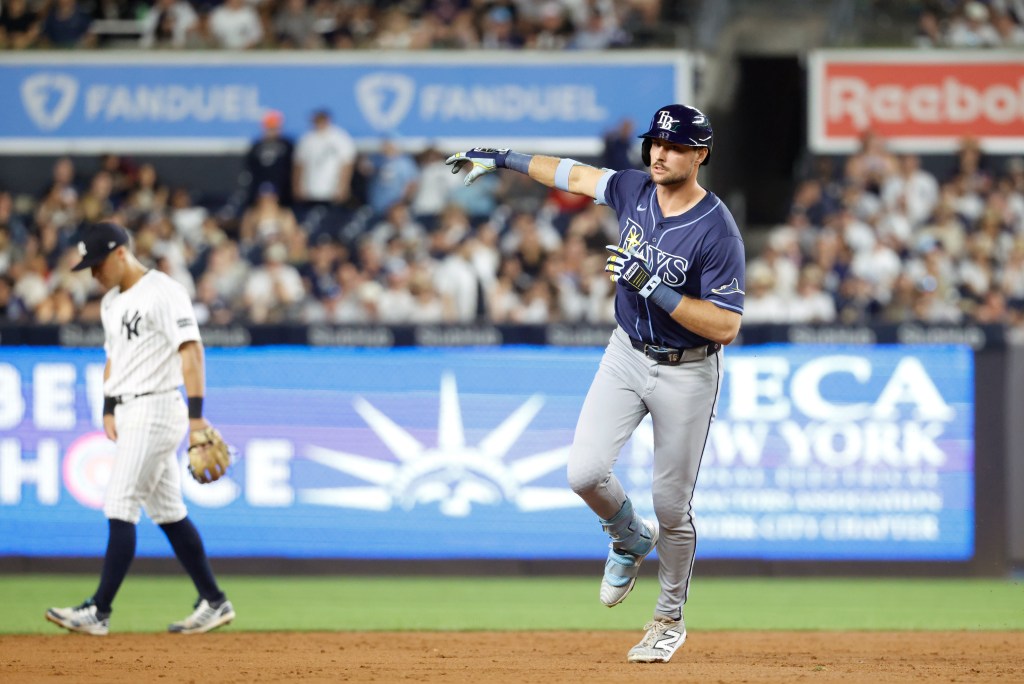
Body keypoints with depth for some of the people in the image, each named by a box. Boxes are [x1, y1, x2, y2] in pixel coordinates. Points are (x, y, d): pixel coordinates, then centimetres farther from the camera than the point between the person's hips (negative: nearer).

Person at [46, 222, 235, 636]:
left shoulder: (163, 292, -13)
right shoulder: (111, 302, 16)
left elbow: (191, 350, -19)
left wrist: (195, 414, -26)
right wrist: (109, 410, 12)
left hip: (156, 410, -10)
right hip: (130, 414, 10)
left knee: (120, 508, -12)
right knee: (167, 512, 10)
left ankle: (99, 611, -14)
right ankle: (213, 602, 15)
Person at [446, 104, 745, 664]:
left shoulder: (717, 232, -23)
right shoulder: (635, 189, -5)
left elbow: (725, 326, -26)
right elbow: (577, 175, 15)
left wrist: (652, 287, -31)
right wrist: (504, 159, 22)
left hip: (686, 372, -5)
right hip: (627, 355, 5)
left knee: (671, 504, 3)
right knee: (585, 472, -11)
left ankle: (669, 618, 26)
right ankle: (630, 540, 23)